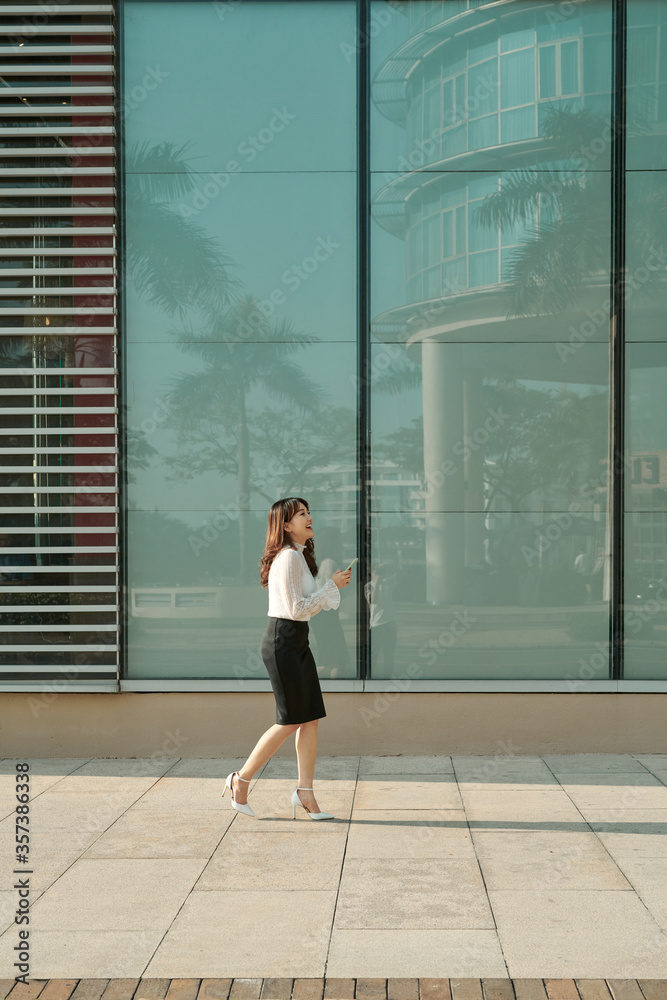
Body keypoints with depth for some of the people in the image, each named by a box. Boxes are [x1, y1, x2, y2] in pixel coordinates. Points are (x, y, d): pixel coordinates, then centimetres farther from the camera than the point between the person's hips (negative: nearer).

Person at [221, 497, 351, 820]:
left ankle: (305, 791, 8)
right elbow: (296, 609, -20)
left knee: (311, 718, 5)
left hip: (297, 642, 10)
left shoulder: (299, 556, 17)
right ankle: (241, 780, 9)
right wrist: (332, 585, -13)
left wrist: (335, 586, 7)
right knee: (290, 721, -4)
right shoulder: (288, 557, -15)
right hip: (282, 642, -10)